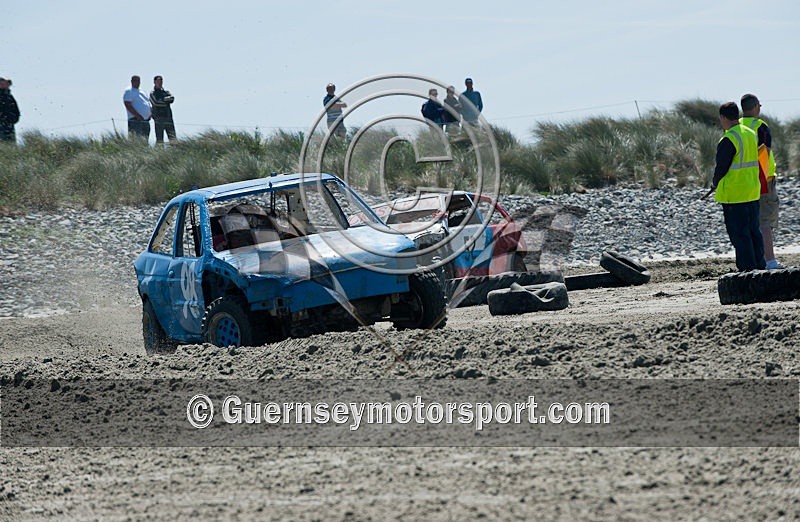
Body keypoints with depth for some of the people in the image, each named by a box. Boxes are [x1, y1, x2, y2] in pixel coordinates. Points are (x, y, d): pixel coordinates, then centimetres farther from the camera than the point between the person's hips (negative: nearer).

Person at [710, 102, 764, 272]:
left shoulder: (728, 140, -17)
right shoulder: (751, 134, 9)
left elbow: (721, 167, -14)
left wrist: (715, 183, 7)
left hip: (733, 193, -8)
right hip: (753, 190, 8)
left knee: (739, 234, -4)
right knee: (754, 231, 15)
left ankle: (747, 269, -5)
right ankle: (759, 266, 18)